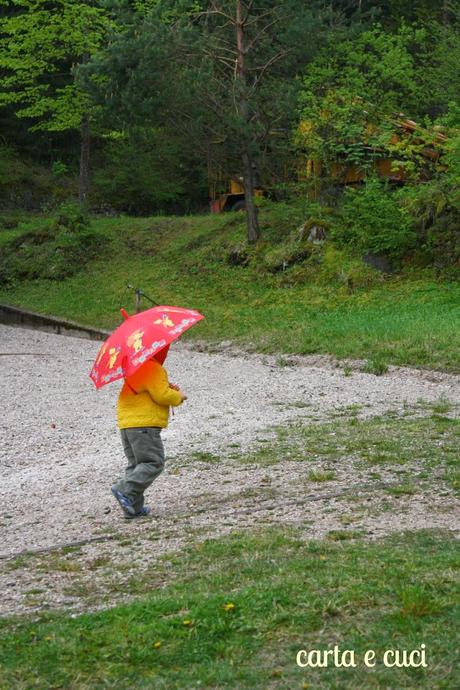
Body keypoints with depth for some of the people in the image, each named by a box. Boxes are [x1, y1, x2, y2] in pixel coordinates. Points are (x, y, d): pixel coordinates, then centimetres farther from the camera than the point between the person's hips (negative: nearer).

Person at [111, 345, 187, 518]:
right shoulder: (153, 369, -12)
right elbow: (162, 396, -19)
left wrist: (167, 387, 15)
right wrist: (179, 396, 0)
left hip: (126, 424, 10)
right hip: (144, 425, -10)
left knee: (136, 464, 13)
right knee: (154, 463, -6)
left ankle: (134, 507, 9)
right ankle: (125, 490, -19)